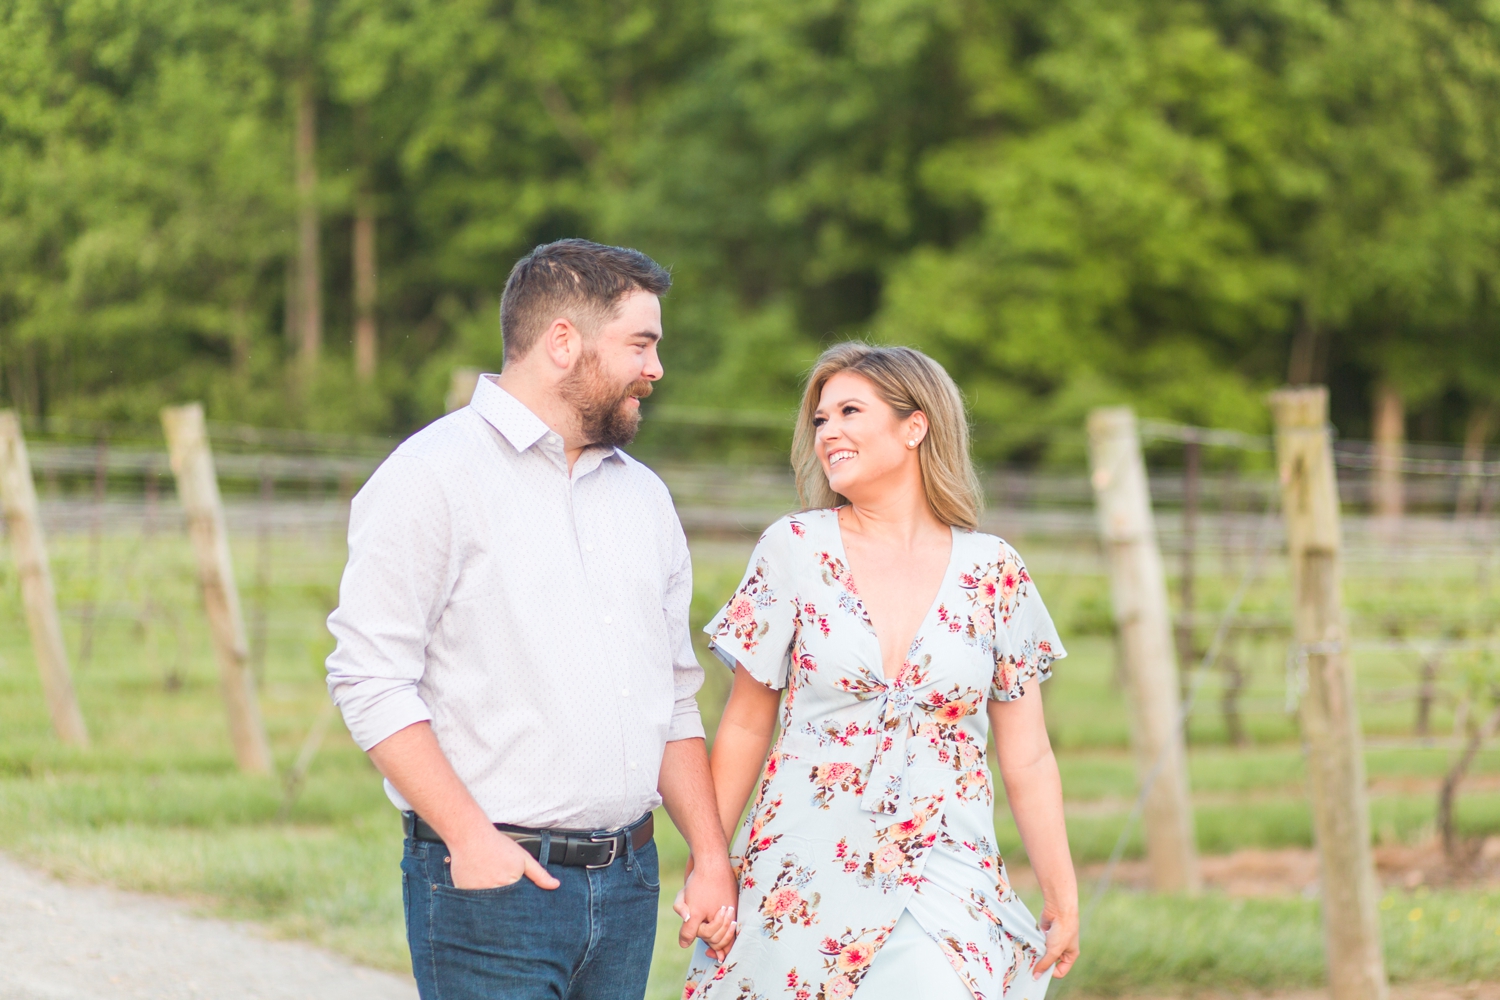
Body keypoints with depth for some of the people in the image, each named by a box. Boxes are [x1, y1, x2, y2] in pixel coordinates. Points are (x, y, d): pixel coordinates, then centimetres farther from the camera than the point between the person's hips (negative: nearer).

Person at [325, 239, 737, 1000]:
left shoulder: (643, 495, 17)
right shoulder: (433, 476, -5)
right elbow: (369, 679, -12)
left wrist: (711, 856, 12)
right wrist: (470, 836, -18)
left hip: (627, 881, 6)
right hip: (493, 880, -6)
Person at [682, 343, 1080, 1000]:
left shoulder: (995, 574, 3)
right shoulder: (794, 550, 1)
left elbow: (1028, 759, 8)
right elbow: (745, 727, 6)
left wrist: (1062, 898, 9)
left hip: (945, 884, 0)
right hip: (804, 888, 0)